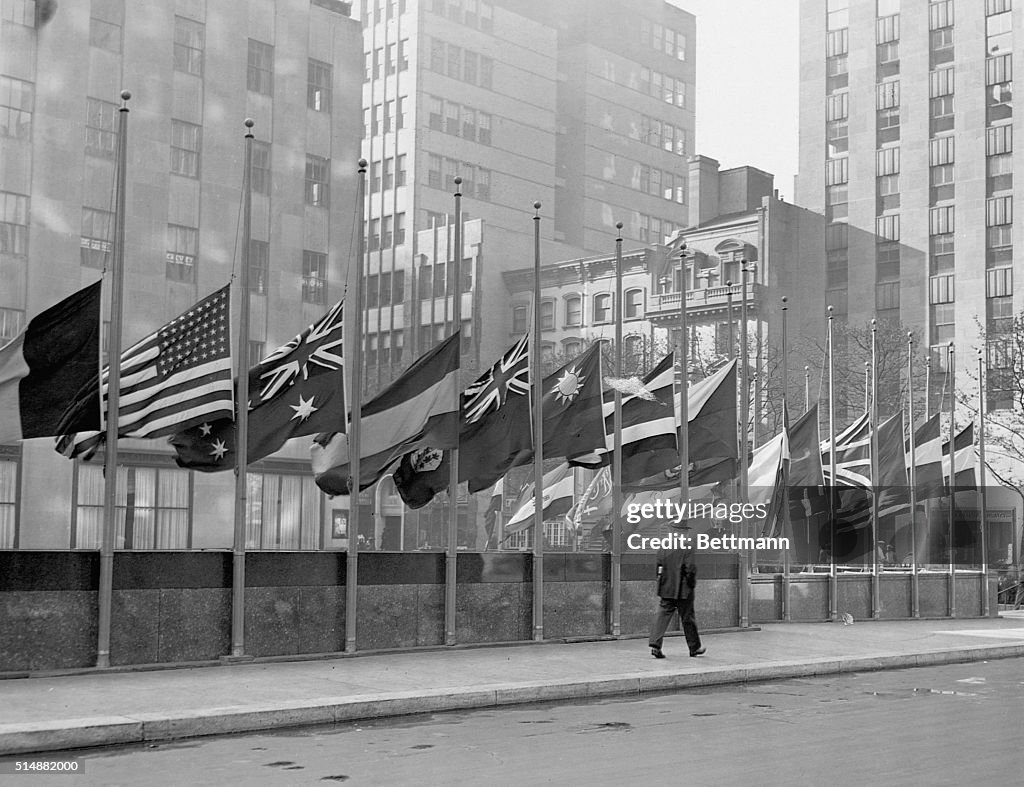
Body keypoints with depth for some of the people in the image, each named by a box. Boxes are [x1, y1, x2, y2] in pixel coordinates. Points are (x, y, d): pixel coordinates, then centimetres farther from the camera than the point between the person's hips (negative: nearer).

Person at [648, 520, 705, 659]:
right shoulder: (686, 548, -13)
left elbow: (659, 566, 8)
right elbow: (690, 568, -16)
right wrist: (692, 585, -3)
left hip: (666, 589, 4)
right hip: (683, 590, -4)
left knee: (662, 615, 1)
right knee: (688, 619, 9)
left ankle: (655, 644, -14)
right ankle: (694, 647, 22)